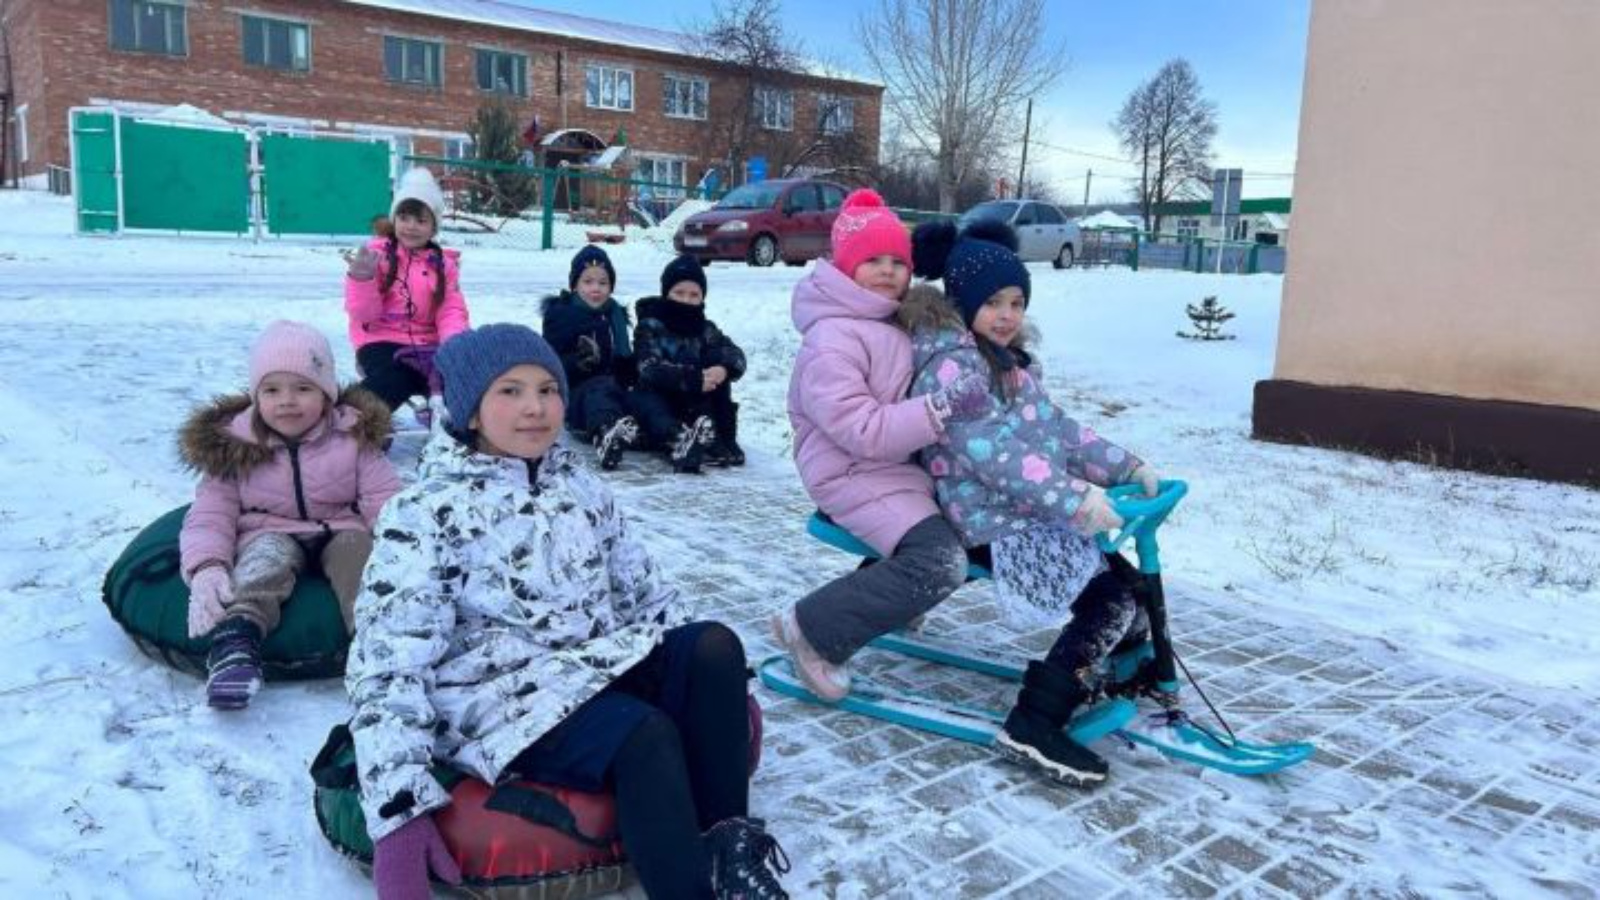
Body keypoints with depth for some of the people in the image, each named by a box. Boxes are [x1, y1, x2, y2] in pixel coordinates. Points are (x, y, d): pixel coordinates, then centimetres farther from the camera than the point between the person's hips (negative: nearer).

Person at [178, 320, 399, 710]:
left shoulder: (354, 436, 1)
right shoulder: (232, 447, 2)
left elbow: (383, 501, -5)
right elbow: (211, 514, -4)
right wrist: (205, 567, -24)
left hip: (340, 532, 0)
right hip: (270, 535, 0)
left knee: (358, 546, -31)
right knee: (268, 556, -33)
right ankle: (237, 637, -53)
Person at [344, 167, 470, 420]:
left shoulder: (443, 264, 12)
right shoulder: (377, 255, 2)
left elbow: (451, 312, 3)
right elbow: (363, 314, -2)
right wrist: (362, 279, -21)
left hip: (426, 345, 4)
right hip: (381, 342, -3)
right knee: (395, 381, -33)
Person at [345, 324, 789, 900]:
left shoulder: (582, 487, 13)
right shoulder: (425, 513, -7)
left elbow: (644, 592, 20)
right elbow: (387, 661, -13)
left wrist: (712, 689, 14)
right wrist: (399, 810, -22)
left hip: (606, 668, 6)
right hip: (507, 701, -6)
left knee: (715, 646, -19)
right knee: (644, 736, -31)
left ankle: (725, 837, -13)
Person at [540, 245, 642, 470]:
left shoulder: (615, 315, 21)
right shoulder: (560, 315, 5)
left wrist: (633, 373, 4)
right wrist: (577, 362, -24)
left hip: (615, 389, 5)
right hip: (575, 394, -5)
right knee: (601, 388, -39)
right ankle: (608, 432, -73)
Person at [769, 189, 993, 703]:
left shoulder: (897, 322, 11)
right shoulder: (831, 343, -18)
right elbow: (863, 431, -26)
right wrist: (944, 408, -32)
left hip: (903, 463, 10)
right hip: (854, 475, -10)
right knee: (942, 564, -25)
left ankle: (888, 590, 30)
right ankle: (813, 628, -15)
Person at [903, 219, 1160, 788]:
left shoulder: (1007, 361, 19)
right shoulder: (951, 362, -14)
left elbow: (1056, 428, 17)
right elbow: (989, 450, -26)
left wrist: (1127, 467, 7)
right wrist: (1074, 499, -32)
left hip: (1032, 516, 10)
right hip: (997, 528, -9)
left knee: (1128, 585, 7)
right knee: (1114, 599, -17)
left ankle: (1107, 676, 30)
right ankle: (1034, 727, -15)